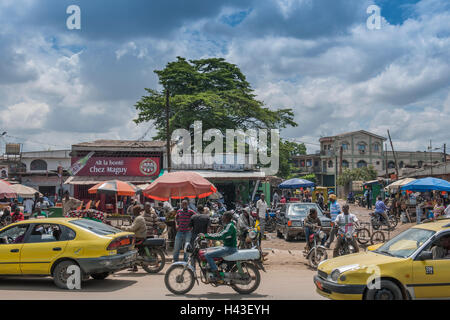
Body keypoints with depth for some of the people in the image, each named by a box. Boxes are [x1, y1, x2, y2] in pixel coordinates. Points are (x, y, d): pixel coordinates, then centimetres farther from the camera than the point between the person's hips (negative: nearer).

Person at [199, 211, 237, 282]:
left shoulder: (230, 226, -17)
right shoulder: (228, 225, 15)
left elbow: (220, 236, -28)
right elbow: (220, 234, 20)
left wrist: (206, 236, -26)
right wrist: (206, 235, 11)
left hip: (230, 248, -11)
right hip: (226, 247, 11)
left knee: (207, 255, -17)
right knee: (209, 251, 19)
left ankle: (218, 276, -16)